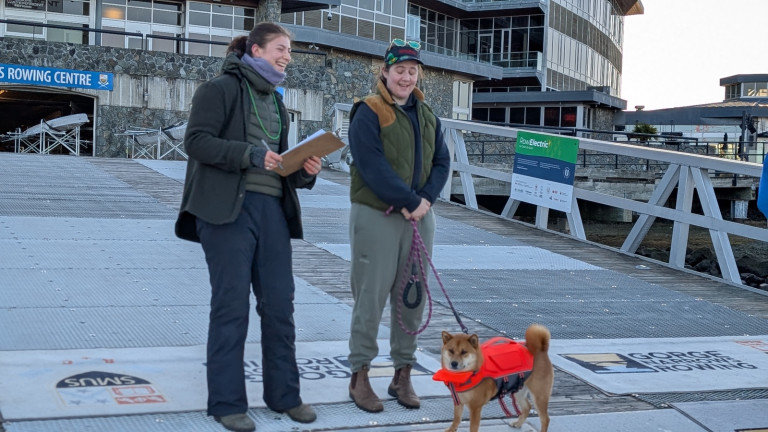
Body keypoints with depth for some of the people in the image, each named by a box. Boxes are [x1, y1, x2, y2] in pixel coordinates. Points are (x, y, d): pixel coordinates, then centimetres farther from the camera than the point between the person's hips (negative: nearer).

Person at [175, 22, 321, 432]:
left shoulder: (276, 101, 22)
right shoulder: (221, 88, -1)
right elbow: (196, 140, -11)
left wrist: (304, 171, 1)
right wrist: (250, 154, -21)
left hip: (272, 208, 7)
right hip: (228, 207, -7)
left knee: (280, 304, 7)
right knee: (231, 305, -4)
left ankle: (283, 393, 19)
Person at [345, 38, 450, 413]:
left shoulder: (426, 115, 14)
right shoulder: (369, 112, -6)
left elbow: (441, 162, 9)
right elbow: (373, 166, -16)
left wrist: (424, 199, -8)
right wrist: (408, 201, -17)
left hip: (419, 217, 6)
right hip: (376, 216, -6)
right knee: (371, 297, -2)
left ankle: (403, 375, 20)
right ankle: (360, 376, 9)